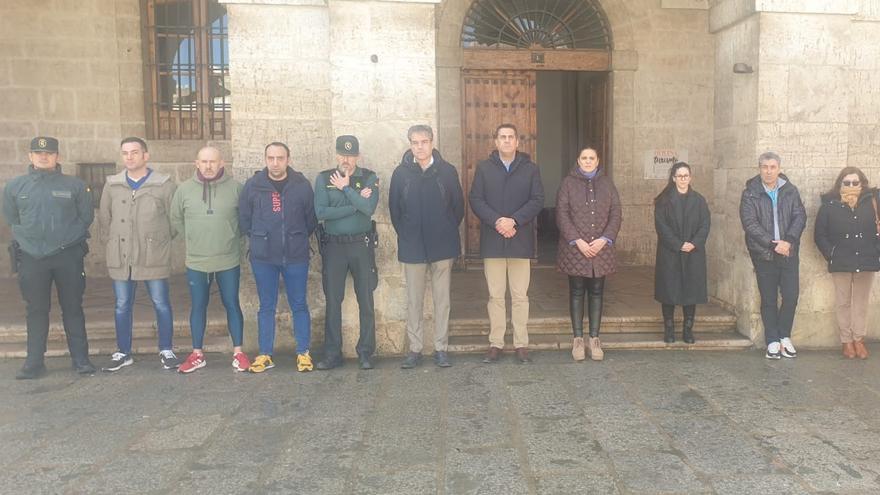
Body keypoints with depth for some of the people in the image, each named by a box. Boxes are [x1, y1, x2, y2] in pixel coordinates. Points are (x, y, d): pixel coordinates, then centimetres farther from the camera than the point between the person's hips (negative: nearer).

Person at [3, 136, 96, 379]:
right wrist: (31, 237, 12)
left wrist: (67, 236, 7)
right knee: (36, 310, 8)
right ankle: (34, 362, 16)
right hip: (31, 258, 2)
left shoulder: (75, 185, 0)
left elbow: (87, 216, 6)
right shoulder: (14, 186, 5)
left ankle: (81, 359, 10)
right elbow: (11, 218, 15)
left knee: (73, 308, 4)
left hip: (68, 256, -1)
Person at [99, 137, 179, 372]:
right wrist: (111, 242, 9)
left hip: (154, 258, -3)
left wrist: (159, 241, 3)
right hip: (120, 259, 3)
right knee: (122, 306, 11)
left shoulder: (164, 185, -4)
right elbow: (104, 218, 14)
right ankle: (123, 353, 24)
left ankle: (166, 351, 18)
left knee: (161, 304, 4)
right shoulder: (112, 185, 6)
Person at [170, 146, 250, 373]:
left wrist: (232, 238, 3)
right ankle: (197, 355, 23)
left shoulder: (235, 187, -6)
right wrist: (194, 238, 9)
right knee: (198, 307, 11)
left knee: (232, 305, 7)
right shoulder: (184, 189, -1)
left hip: (229, 261, -1)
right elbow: (176, 219, 11)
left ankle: (238, 352, 18)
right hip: (196, 261, 2)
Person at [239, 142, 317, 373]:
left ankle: (303, 353, 16)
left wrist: (298, 240, 8)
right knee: (266, 307, 9)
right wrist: (259, 240, 9)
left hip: (296, 257, -1)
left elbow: (311, 219, 5)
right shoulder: (253, 185, 0)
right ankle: (265, 354, 18)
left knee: (299, 305, 7)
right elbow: (243, 219, 8)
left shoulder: (302, 184, -2)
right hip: (263, 258, 1)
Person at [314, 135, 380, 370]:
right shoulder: (324, 178, 2)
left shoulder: (369, 178, 0)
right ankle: (332, 354, 16)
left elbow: (369, 208, -17)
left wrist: (345, 188, -12)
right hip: (333, 245, 1)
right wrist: (356, 203, -13)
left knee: (366, 301, 4)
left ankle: (366, 353, 15)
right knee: (333, 301, 6)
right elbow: (321, 212, -12)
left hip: (361, 244, 0)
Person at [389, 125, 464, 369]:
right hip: (412, 247, 0)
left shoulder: (447, 171, 0)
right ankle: (414, 349, 15)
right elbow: (394, 208, 6)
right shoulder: (401, 173, 1)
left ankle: (441, 349, 15)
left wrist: (448, 232, 5)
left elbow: (458, 205, 6)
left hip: (442, 246, 0)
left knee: (442, 300, 5)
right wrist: (405, 235, 5)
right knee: (413, 301, 5)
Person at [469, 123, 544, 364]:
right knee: (495, 295, 5)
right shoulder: (484, 168, 7)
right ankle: (496, 343, 12)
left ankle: (521, 344, 12)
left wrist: (514, 220, -15)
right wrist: (496, 221, -15)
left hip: (521, 240, 0)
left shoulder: (530, 168, 7)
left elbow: (537, 200, -2)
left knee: (520, 296, 4)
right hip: (492, 240, 0)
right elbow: (475, 199, -1)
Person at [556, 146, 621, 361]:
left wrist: (604, 239, -9)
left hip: (601, 248, 2)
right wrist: (577, 241, -14)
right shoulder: (568, 183, 3)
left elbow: (616, 214, 5)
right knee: (577, 293, 3)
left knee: (596, 293, 6)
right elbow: (561, 215, -5)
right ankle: (578, 339, 10)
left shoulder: (607, 183, 10)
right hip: (574, 248, -2)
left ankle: (594, 339, 13)